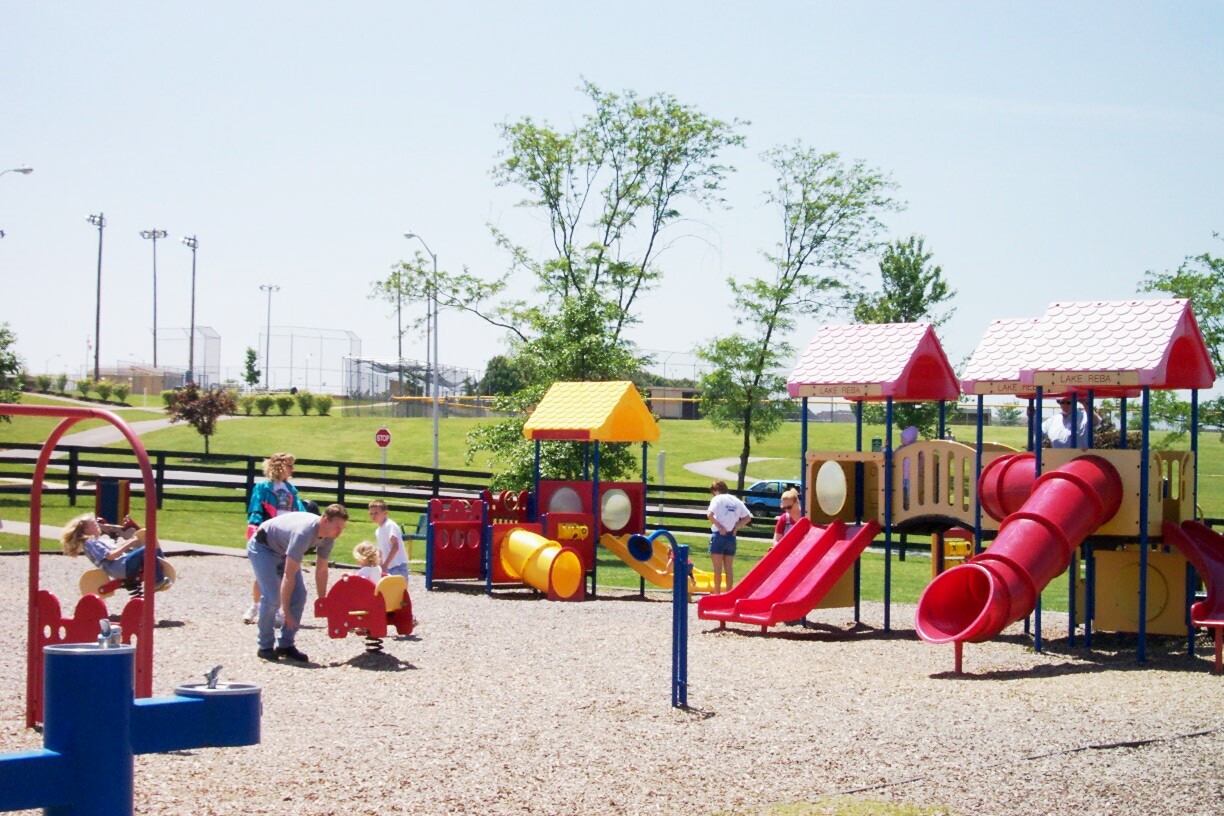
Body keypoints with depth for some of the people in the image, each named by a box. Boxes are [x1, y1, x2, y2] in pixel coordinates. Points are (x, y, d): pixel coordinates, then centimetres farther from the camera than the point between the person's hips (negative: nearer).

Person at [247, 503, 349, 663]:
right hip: (262, 547, -8)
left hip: (283, 551, 8)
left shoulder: (328, 537, -15)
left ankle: (286, 645, 3)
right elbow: (289, 575, -38)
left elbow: (321, 570, -1)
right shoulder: (304, 532, -40)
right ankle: (265, 647, -6)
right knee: (272, 597, -20)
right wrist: (285, 611, -36)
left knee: (299, 596, -5)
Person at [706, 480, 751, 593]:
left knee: (717, 567, 0)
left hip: (719, 536, -5)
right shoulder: (736, 501, 10)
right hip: (731, 537, 5)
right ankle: (729, 593, 13)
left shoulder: (717, 499, -6)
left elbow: (709, 514, -20)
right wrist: (736, 527, 5)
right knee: (729, 568, 11)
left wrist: (719, 527, -13)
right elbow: (747, 518, 10)